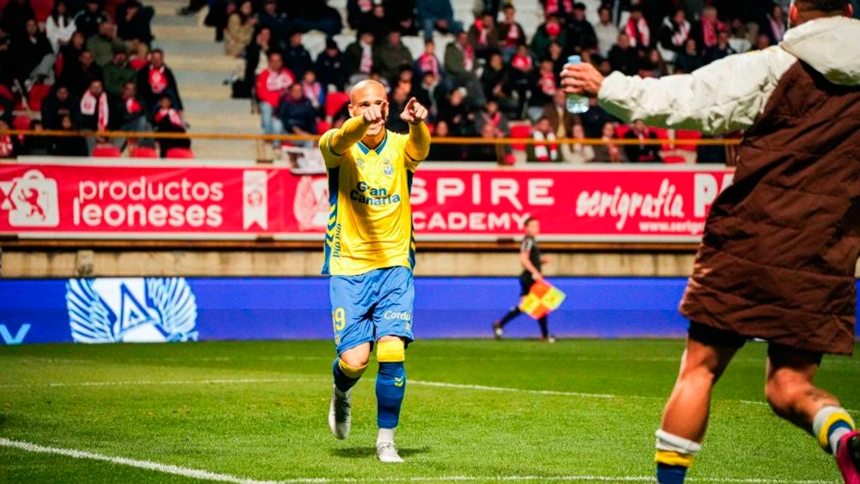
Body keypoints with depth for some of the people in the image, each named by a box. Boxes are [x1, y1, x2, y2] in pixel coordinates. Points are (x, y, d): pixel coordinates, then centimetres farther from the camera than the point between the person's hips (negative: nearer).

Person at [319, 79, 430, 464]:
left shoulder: (400, 147, 0)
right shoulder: (336, 147, -3)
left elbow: (420, 147, -24)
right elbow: (340, 142, -28)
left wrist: (417, 124, -49)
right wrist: (364, 122, -52)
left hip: (395, 266, 1)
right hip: (348, 270, -1)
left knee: (392, 352, -15)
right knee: (354, 360, -9)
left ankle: (386, 439, 3)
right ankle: (342, 393, 28)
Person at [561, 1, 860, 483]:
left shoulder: (771, 70, -5)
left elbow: (682, 99, -6)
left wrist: (606, 87, 5)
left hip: (749, 246, -3)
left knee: (700, 368, 9)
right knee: (789, 384, 6)